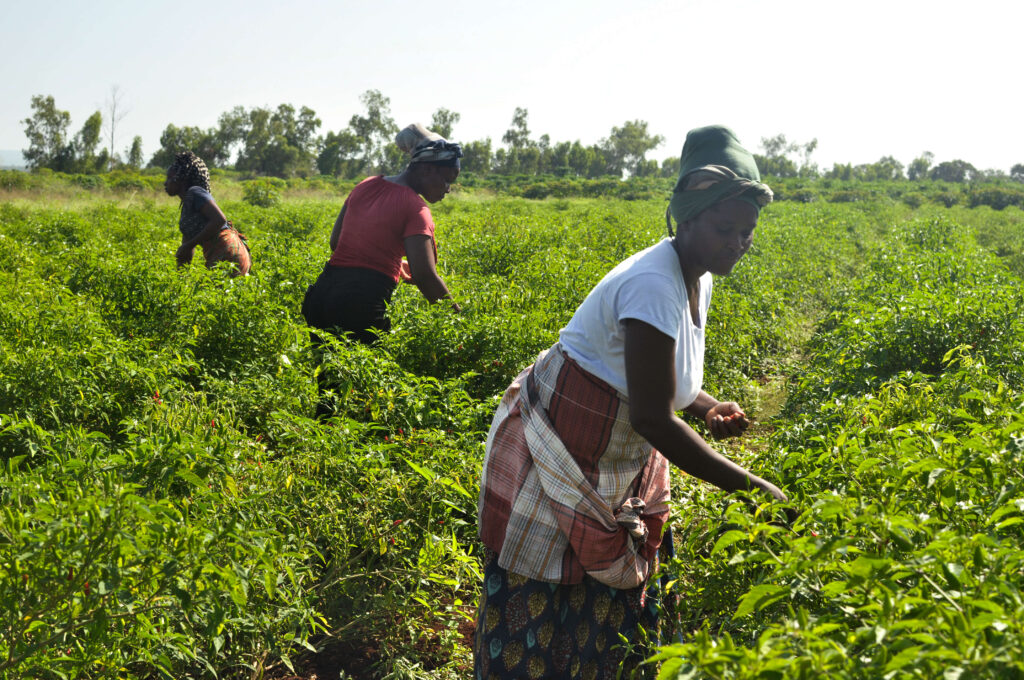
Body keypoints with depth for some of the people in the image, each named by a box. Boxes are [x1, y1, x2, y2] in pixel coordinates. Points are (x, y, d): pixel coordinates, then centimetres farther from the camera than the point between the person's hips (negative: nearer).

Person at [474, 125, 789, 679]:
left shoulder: (696, 281, 2)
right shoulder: (653, 285, -28)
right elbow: (653, 418, -31)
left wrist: (707, 407, -3)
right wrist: (749, 486, -27)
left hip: (620, 462, 9)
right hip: (556, 455, -9)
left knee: (612, 592, 15)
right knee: (541, 602, 0)